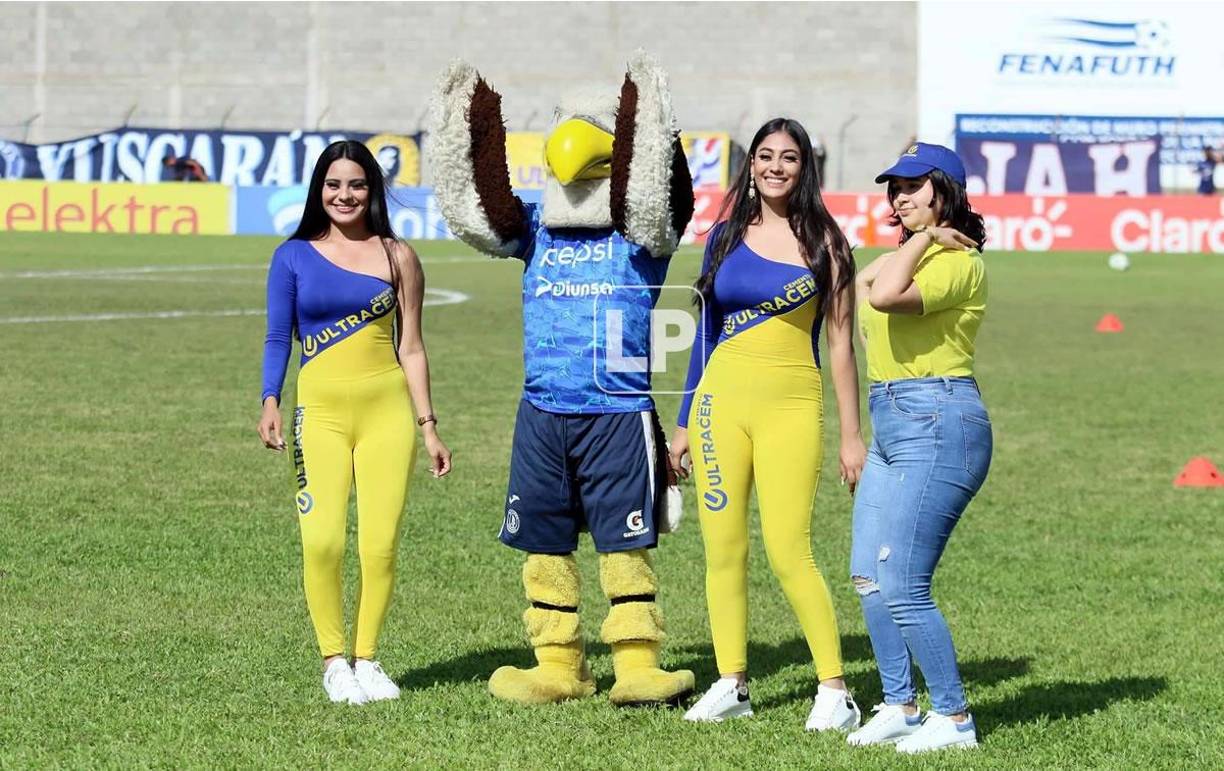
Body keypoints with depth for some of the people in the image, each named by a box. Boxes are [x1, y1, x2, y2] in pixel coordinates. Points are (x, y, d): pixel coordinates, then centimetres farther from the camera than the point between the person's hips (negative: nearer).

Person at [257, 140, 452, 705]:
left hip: (387, 409, 1)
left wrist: (428, 425, 7)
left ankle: (367, 659, 11)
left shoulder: (396, 257, 9)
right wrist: (270, 403, -10)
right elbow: (278, 339, 7)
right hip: (320, 409, -1)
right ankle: (333, 661, 2)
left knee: (380, 543, -4)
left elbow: (410, 347, 11)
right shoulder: (294, 256, 8)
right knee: (322, 540, -13)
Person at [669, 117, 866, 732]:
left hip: (791, 404, -4)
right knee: (722, 548, 4)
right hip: (722, 398, 4)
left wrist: (852, 435, -2)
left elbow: (841, 342, 1)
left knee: (788, 553, -11)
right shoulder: (727, 235, 10)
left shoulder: (822, 241, 1)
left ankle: (835, 690, -3)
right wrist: (685, 422, 15)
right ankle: (731, 685, 14)